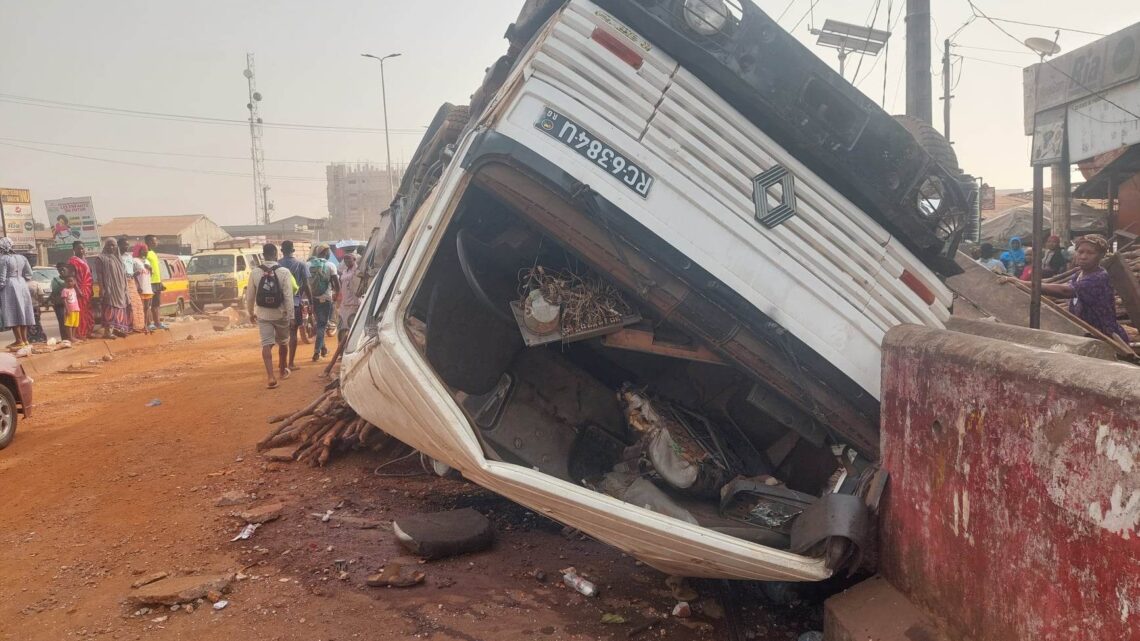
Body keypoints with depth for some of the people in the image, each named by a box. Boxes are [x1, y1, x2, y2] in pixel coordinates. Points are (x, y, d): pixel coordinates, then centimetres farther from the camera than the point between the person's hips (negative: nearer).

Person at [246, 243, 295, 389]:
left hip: (263, 315, 1)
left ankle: (271, 377, -15)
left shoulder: (255, 272, -5)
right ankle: (283, 370, 35)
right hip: (281, 314, -1)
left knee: (266, 345, -2)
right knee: (283, 343, 19)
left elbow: (250, 295, 2)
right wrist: (291, 316, -9)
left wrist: (251, 312, 16)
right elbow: (288, 296, -14)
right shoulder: (284, 272, -12)